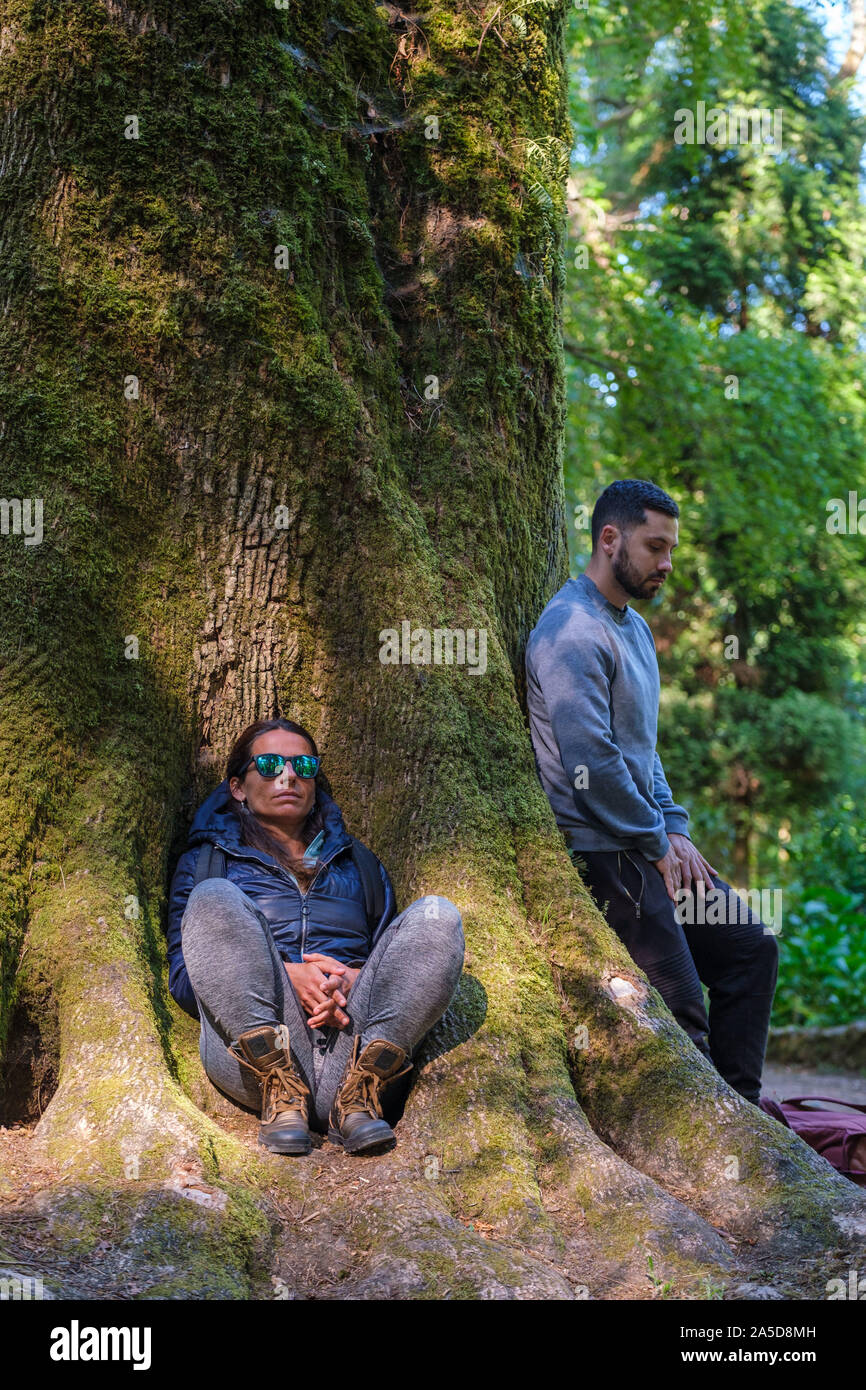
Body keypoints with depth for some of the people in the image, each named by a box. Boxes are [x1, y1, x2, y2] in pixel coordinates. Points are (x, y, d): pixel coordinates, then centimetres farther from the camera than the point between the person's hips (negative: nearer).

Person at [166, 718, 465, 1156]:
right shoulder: (207, 860, 24)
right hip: (253, 1051, -2)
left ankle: (358, 1093, -27)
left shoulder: (358, 862, 31)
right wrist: (286, 974, -5)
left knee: (436, 915, -19)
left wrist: (354, 978, -2)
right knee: (213, 898, -23)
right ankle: (281, 1089, -29)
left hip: (356, 1043, 2)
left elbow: (396, 963, 23)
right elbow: (183, 977, 12)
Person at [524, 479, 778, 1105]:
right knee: (679, 1006, -10)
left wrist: (675, 828, 8)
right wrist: (659, 844, -13)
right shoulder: (573, 631, -16)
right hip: (602, 851, -10)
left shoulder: (634, 627, 17)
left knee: (751, 946, 9)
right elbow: (590, 760, -23)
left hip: (650, 843, 10)